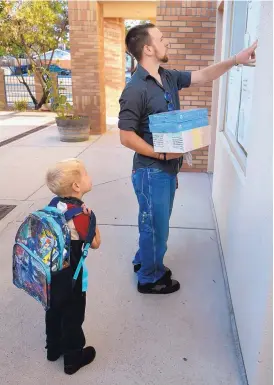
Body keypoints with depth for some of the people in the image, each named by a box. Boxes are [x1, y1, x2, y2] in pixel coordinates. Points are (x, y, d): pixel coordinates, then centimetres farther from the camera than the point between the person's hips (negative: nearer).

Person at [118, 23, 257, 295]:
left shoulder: (168, 77, 5)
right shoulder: (135, 89, -20)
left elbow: (203, 76, 14)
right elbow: (126, 137, -20)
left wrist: (235, 60, 5)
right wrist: (162, 154, -20)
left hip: (167, 168, 8)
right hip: (151, 170, -8)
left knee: (156, 222, 22)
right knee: (155, 225, 6)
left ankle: (144, 261, 43)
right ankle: (149, 278, 27)